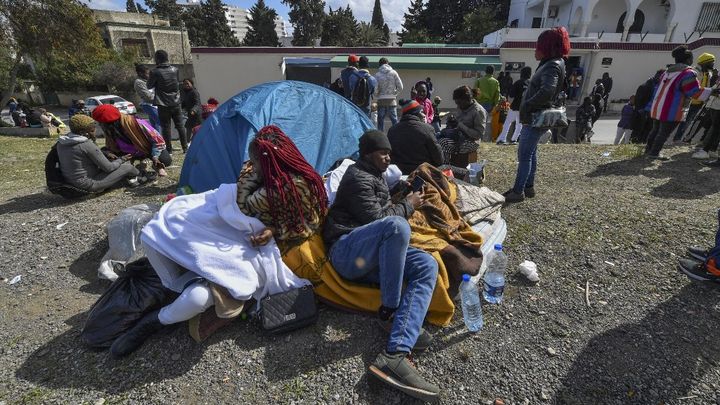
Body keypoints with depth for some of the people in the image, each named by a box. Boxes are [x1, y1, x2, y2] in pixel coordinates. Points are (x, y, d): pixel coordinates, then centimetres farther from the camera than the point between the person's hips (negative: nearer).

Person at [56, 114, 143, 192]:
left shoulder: (61, 142, 3)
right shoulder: (87, 145, -23)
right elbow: (108, 168, -18)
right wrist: (122, 159, 0)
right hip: (88, 185, -9)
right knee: (127, 167, -2)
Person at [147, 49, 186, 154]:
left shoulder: (155, 72, -11)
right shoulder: (175, 70, 0)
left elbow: (149, 86, 1)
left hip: (163, 105, -3)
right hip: (176, 103, 3)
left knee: (166, 127, 3)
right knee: (180, 126, 12)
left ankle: (169, 150, 5)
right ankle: (185, 147, 15)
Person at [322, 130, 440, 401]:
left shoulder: (375, 176, 26)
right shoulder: (358, 177, -4)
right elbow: (375, 217, -12)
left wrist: (403, 194, 15)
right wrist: (408, 205, 1)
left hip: (372, 256, 9)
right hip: (346, 251, -9)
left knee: (427, 265, -17)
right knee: (397, 226, -37)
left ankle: (395, 354, -32)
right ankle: (388, 313, -20)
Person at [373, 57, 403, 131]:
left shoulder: (377, 75, -2)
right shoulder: (393, 73, 0)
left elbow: (375, 89, -6)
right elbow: (400, 87, -2)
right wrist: (394, 93, 14)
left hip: (381, 101, 0)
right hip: (392, 101, 0)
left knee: (380, 121, 7)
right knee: (395, 121, 4)